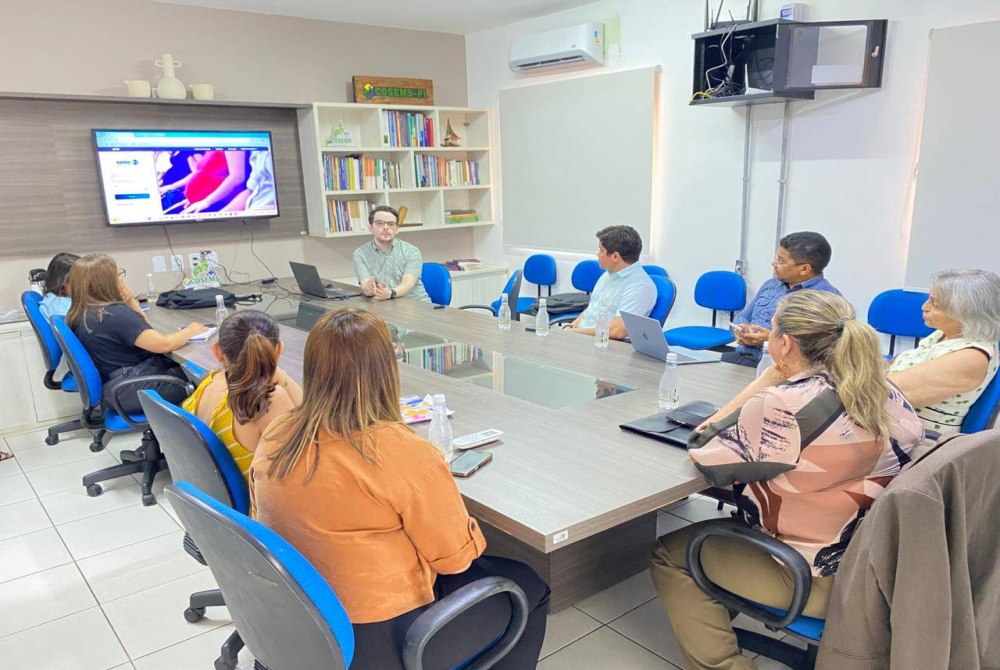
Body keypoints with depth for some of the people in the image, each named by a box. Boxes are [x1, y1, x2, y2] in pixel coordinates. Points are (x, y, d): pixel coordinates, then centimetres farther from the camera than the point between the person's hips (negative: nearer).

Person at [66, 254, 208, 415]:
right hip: (131, 391, -9)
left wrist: (130, 303, -2)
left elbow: (140, 327, 14)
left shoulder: (81, 313, 7)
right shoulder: (115, 314, -23)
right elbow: (164, 344, -25)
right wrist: (190, 331, -8)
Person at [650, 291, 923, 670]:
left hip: (816, 579, -8)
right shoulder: (886, 393, -5)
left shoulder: (783, 405, -29)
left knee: (668, 554, 10)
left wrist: (761, 385, -9)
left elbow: (702, 452, -17)